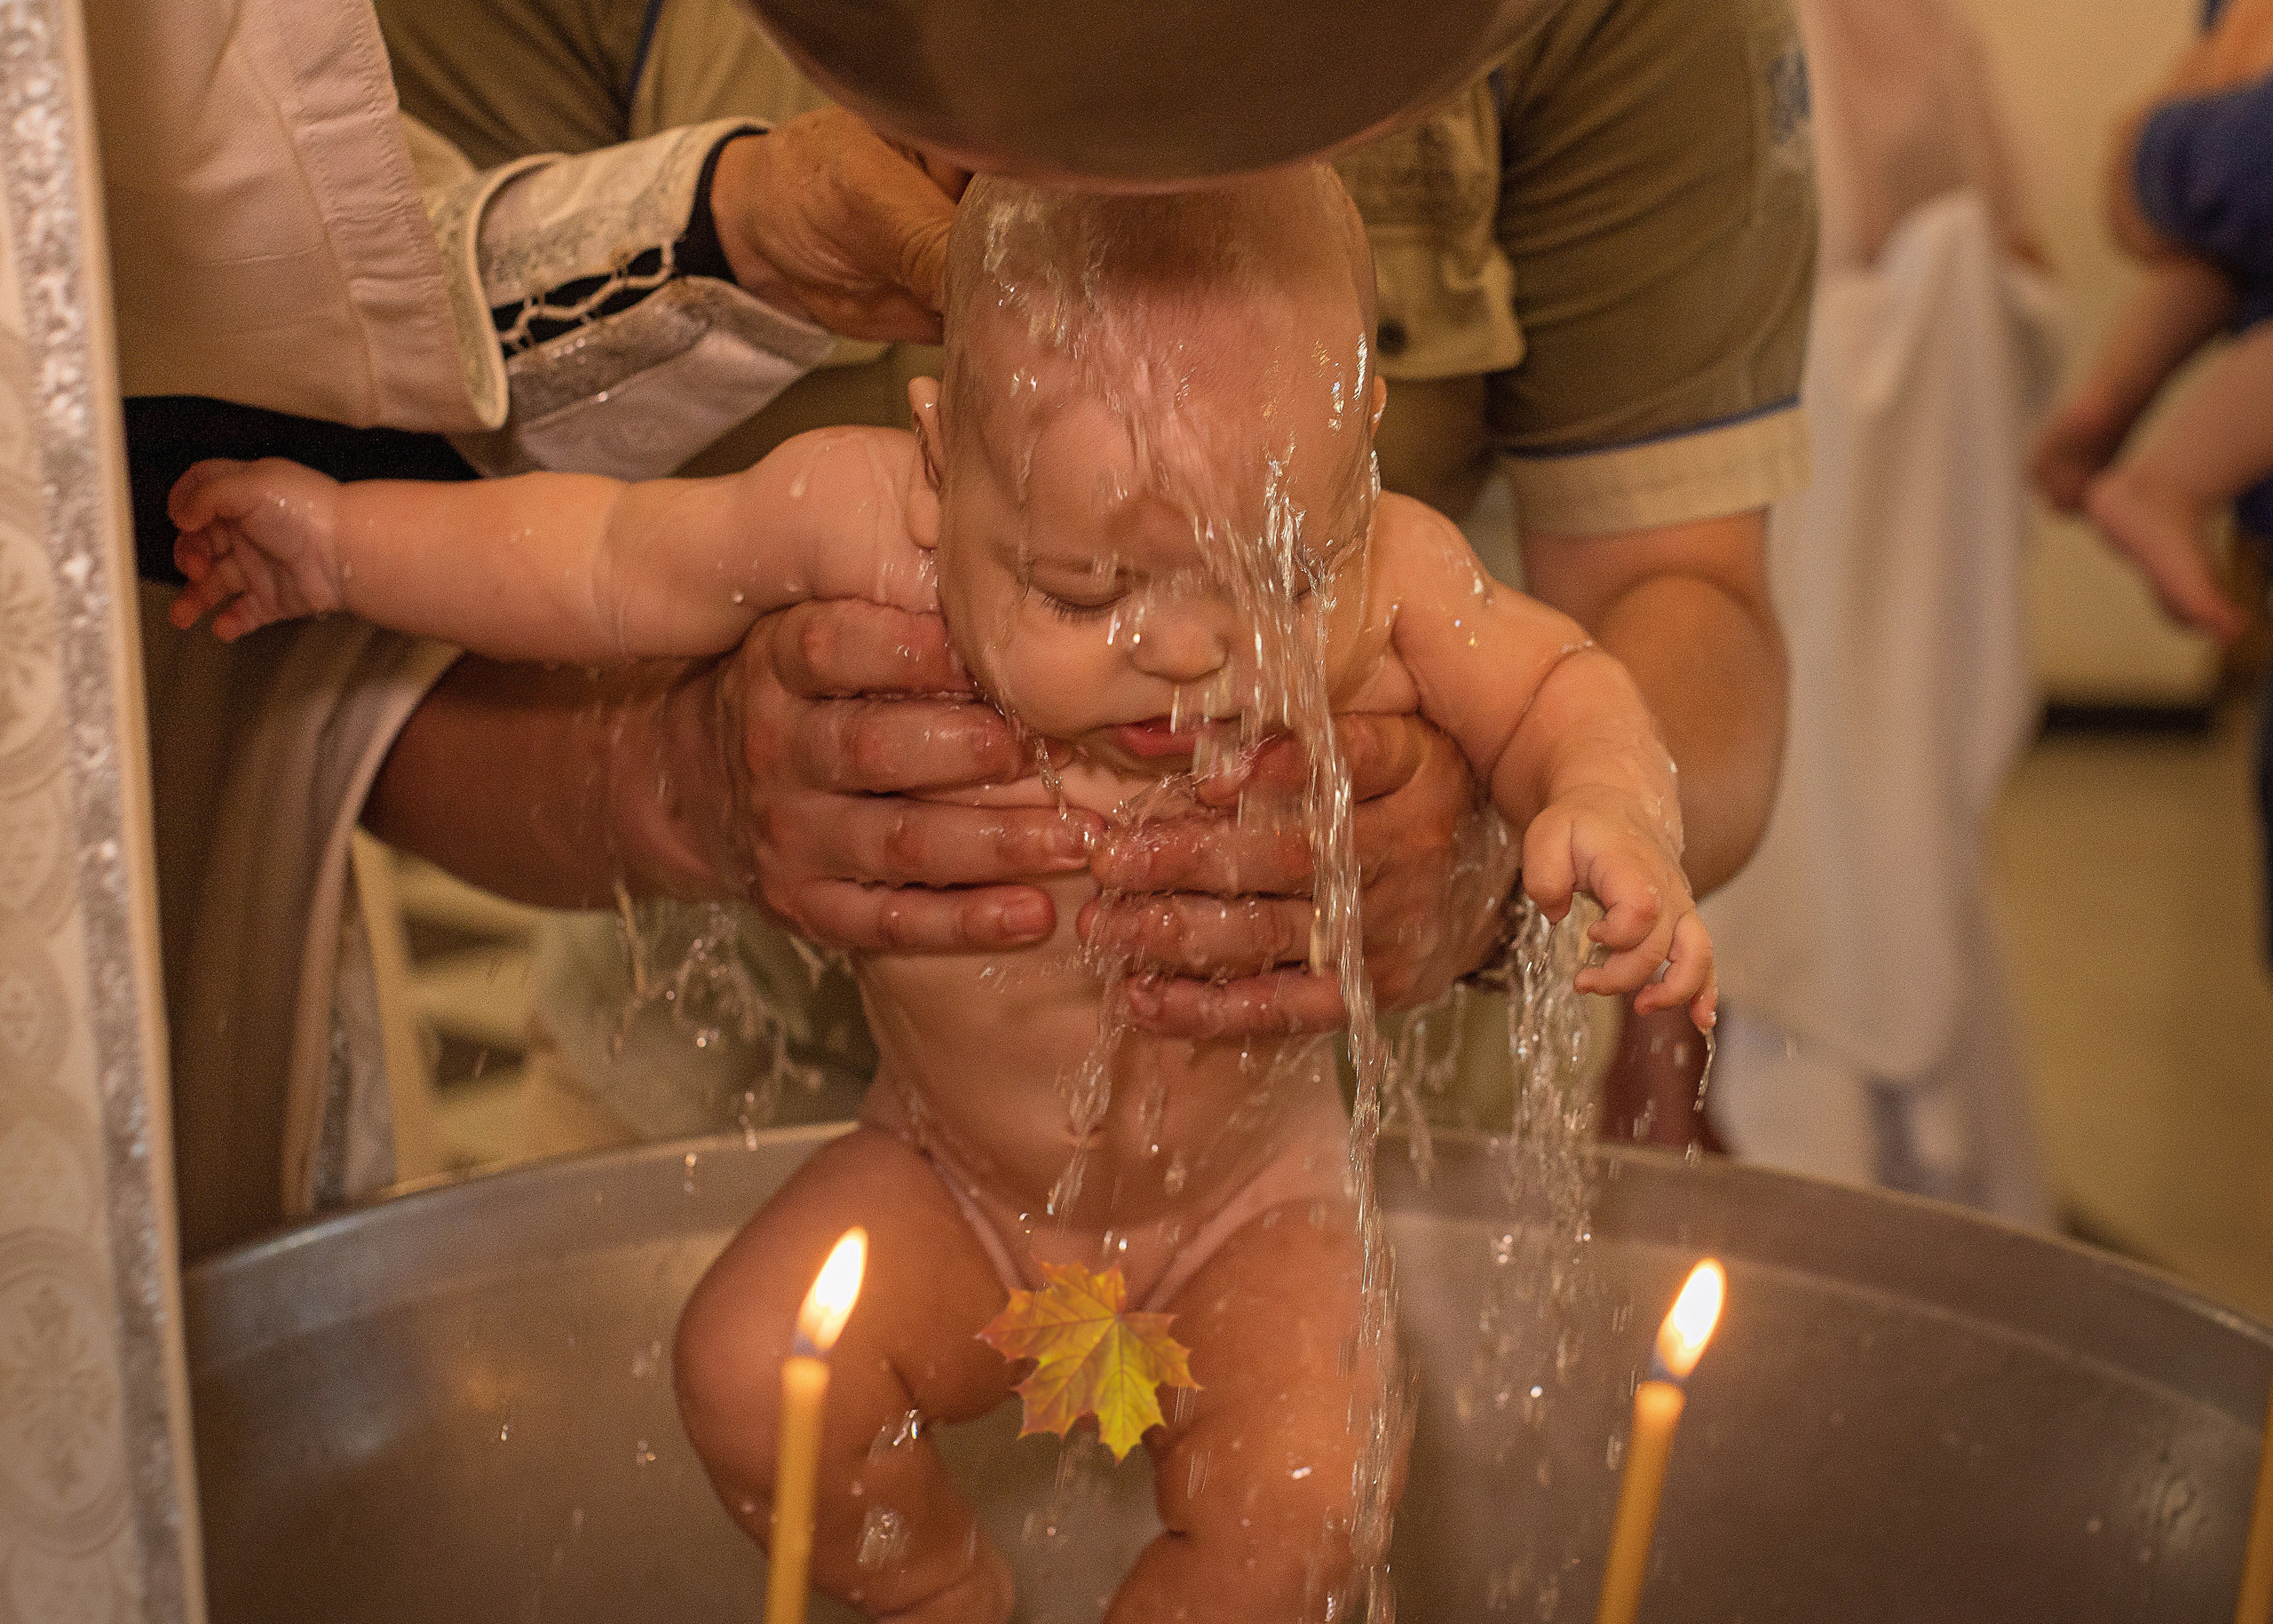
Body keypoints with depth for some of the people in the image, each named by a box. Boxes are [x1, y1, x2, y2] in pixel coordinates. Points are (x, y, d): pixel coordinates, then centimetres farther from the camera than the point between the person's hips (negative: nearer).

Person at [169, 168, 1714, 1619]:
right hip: (953, 1181, 1)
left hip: (1245, 1200, -1)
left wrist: (1610, 812, -31)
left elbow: (1559, 686, -8)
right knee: (749, 1373, -19)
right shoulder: (863, 520, -25)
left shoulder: (1387, 579, -25)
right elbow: (607, 561, -8)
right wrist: (342, 536, -2)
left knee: (1296, 1499, -20)